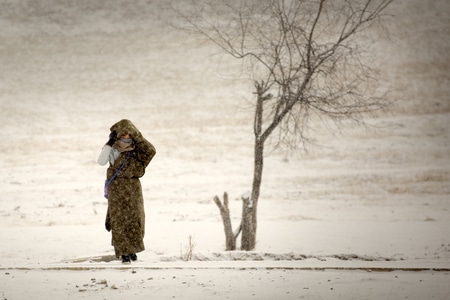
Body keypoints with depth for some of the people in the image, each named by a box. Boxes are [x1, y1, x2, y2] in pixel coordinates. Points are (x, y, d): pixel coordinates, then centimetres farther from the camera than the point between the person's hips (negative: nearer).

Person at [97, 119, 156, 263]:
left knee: (135, 219, 2)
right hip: (117, 188, -2)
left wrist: (137, 137, -18)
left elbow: (151, 151, -15)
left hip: (133, 188, 2)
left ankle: (131, 249, 20)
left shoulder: (136, 149, 2)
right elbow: (101, 161, -18)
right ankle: (124, 252, 3)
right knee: (119, 220, -4)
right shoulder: (112, 149, -2)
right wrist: (110, 143, -21)